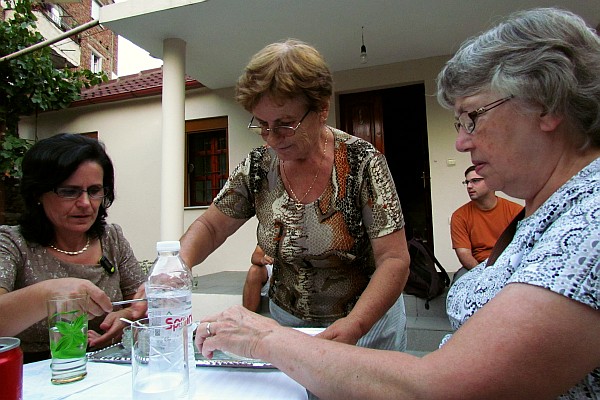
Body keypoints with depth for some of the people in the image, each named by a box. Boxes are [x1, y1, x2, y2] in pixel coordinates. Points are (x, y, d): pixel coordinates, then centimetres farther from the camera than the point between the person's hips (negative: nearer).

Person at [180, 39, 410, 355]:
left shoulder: (361, 162, -20)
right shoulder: (258, 167, -9)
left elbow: (394, 260, -21)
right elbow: (211, 226, -1)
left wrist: (353, 326, -36)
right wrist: (178, 262, -22)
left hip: (366, 319, -2)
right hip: (287, 322, 3)